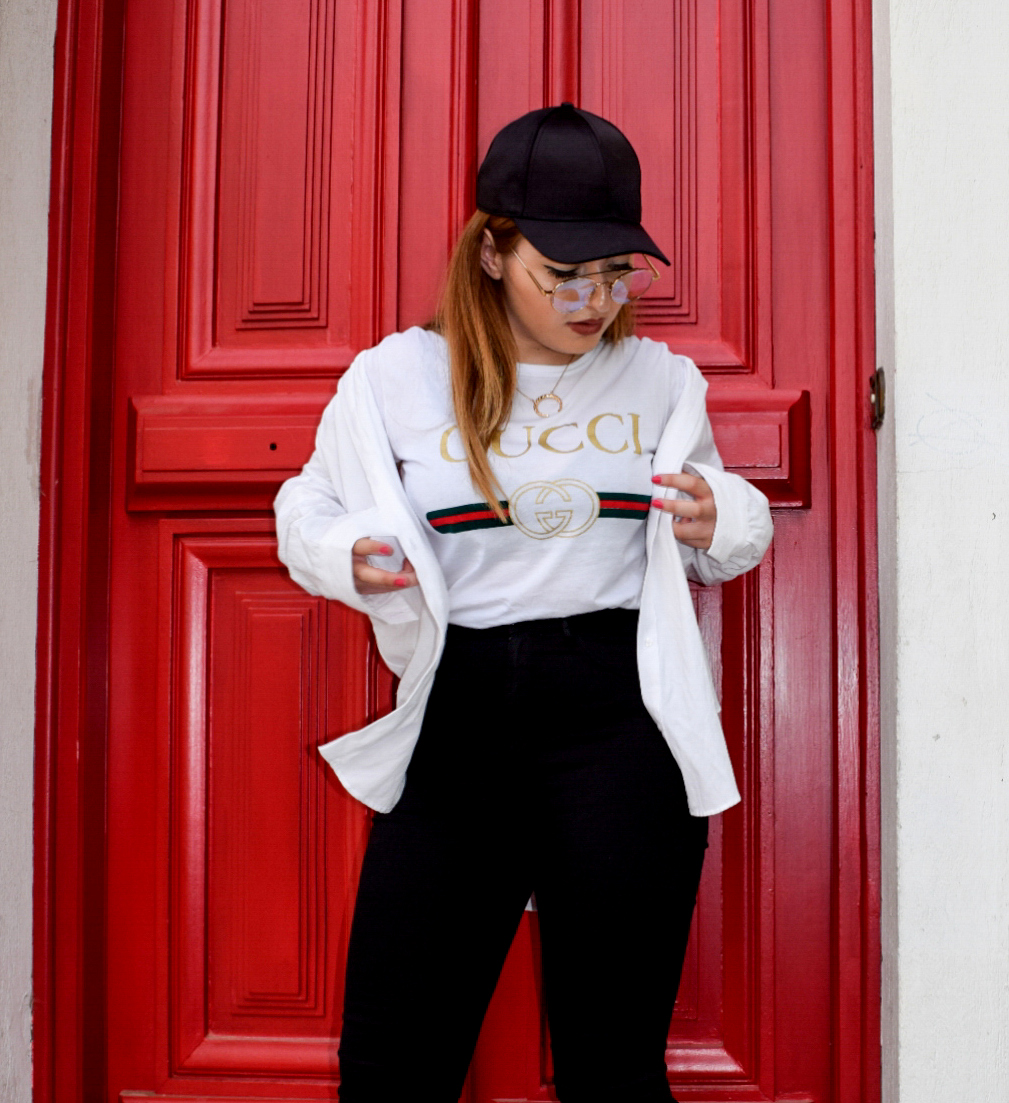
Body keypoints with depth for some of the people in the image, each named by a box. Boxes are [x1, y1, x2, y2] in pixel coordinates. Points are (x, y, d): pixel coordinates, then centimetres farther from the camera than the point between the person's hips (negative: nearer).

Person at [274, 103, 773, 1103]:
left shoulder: (658, 379, 11)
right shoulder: (396, 377, 6)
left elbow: (732, 528, 22)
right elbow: (309, 512, 15)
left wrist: (716, 523, -2)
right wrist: (349, 559, -8)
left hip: (621, 723, 0)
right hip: (453, 721, 0)